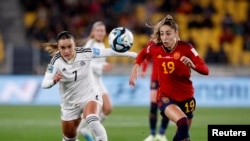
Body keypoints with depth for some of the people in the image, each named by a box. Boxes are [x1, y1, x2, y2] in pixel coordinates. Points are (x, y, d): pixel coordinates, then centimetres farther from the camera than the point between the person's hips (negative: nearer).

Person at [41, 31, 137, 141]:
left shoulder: (84, 53, -18)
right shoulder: (56, 61, -20)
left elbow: (108, 52, -12)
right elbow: (45, 84, -29)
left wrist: (132, 54, -12)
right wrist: (54, 80, -52)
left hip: (90, 96, -2)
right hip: (70, 103, 2)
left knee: (93, 121, -35)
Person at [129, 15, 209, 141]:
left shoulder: (185, 48, -12)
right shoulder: (154, 48, -6)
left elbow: (205, 70, -16)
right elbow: (143, 54, 19)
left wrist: (192, 65, -35)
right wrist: (136, 67, 5)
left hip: (185, 97, 2)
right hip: (166, 97, -2)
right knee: (182, 122, -32)